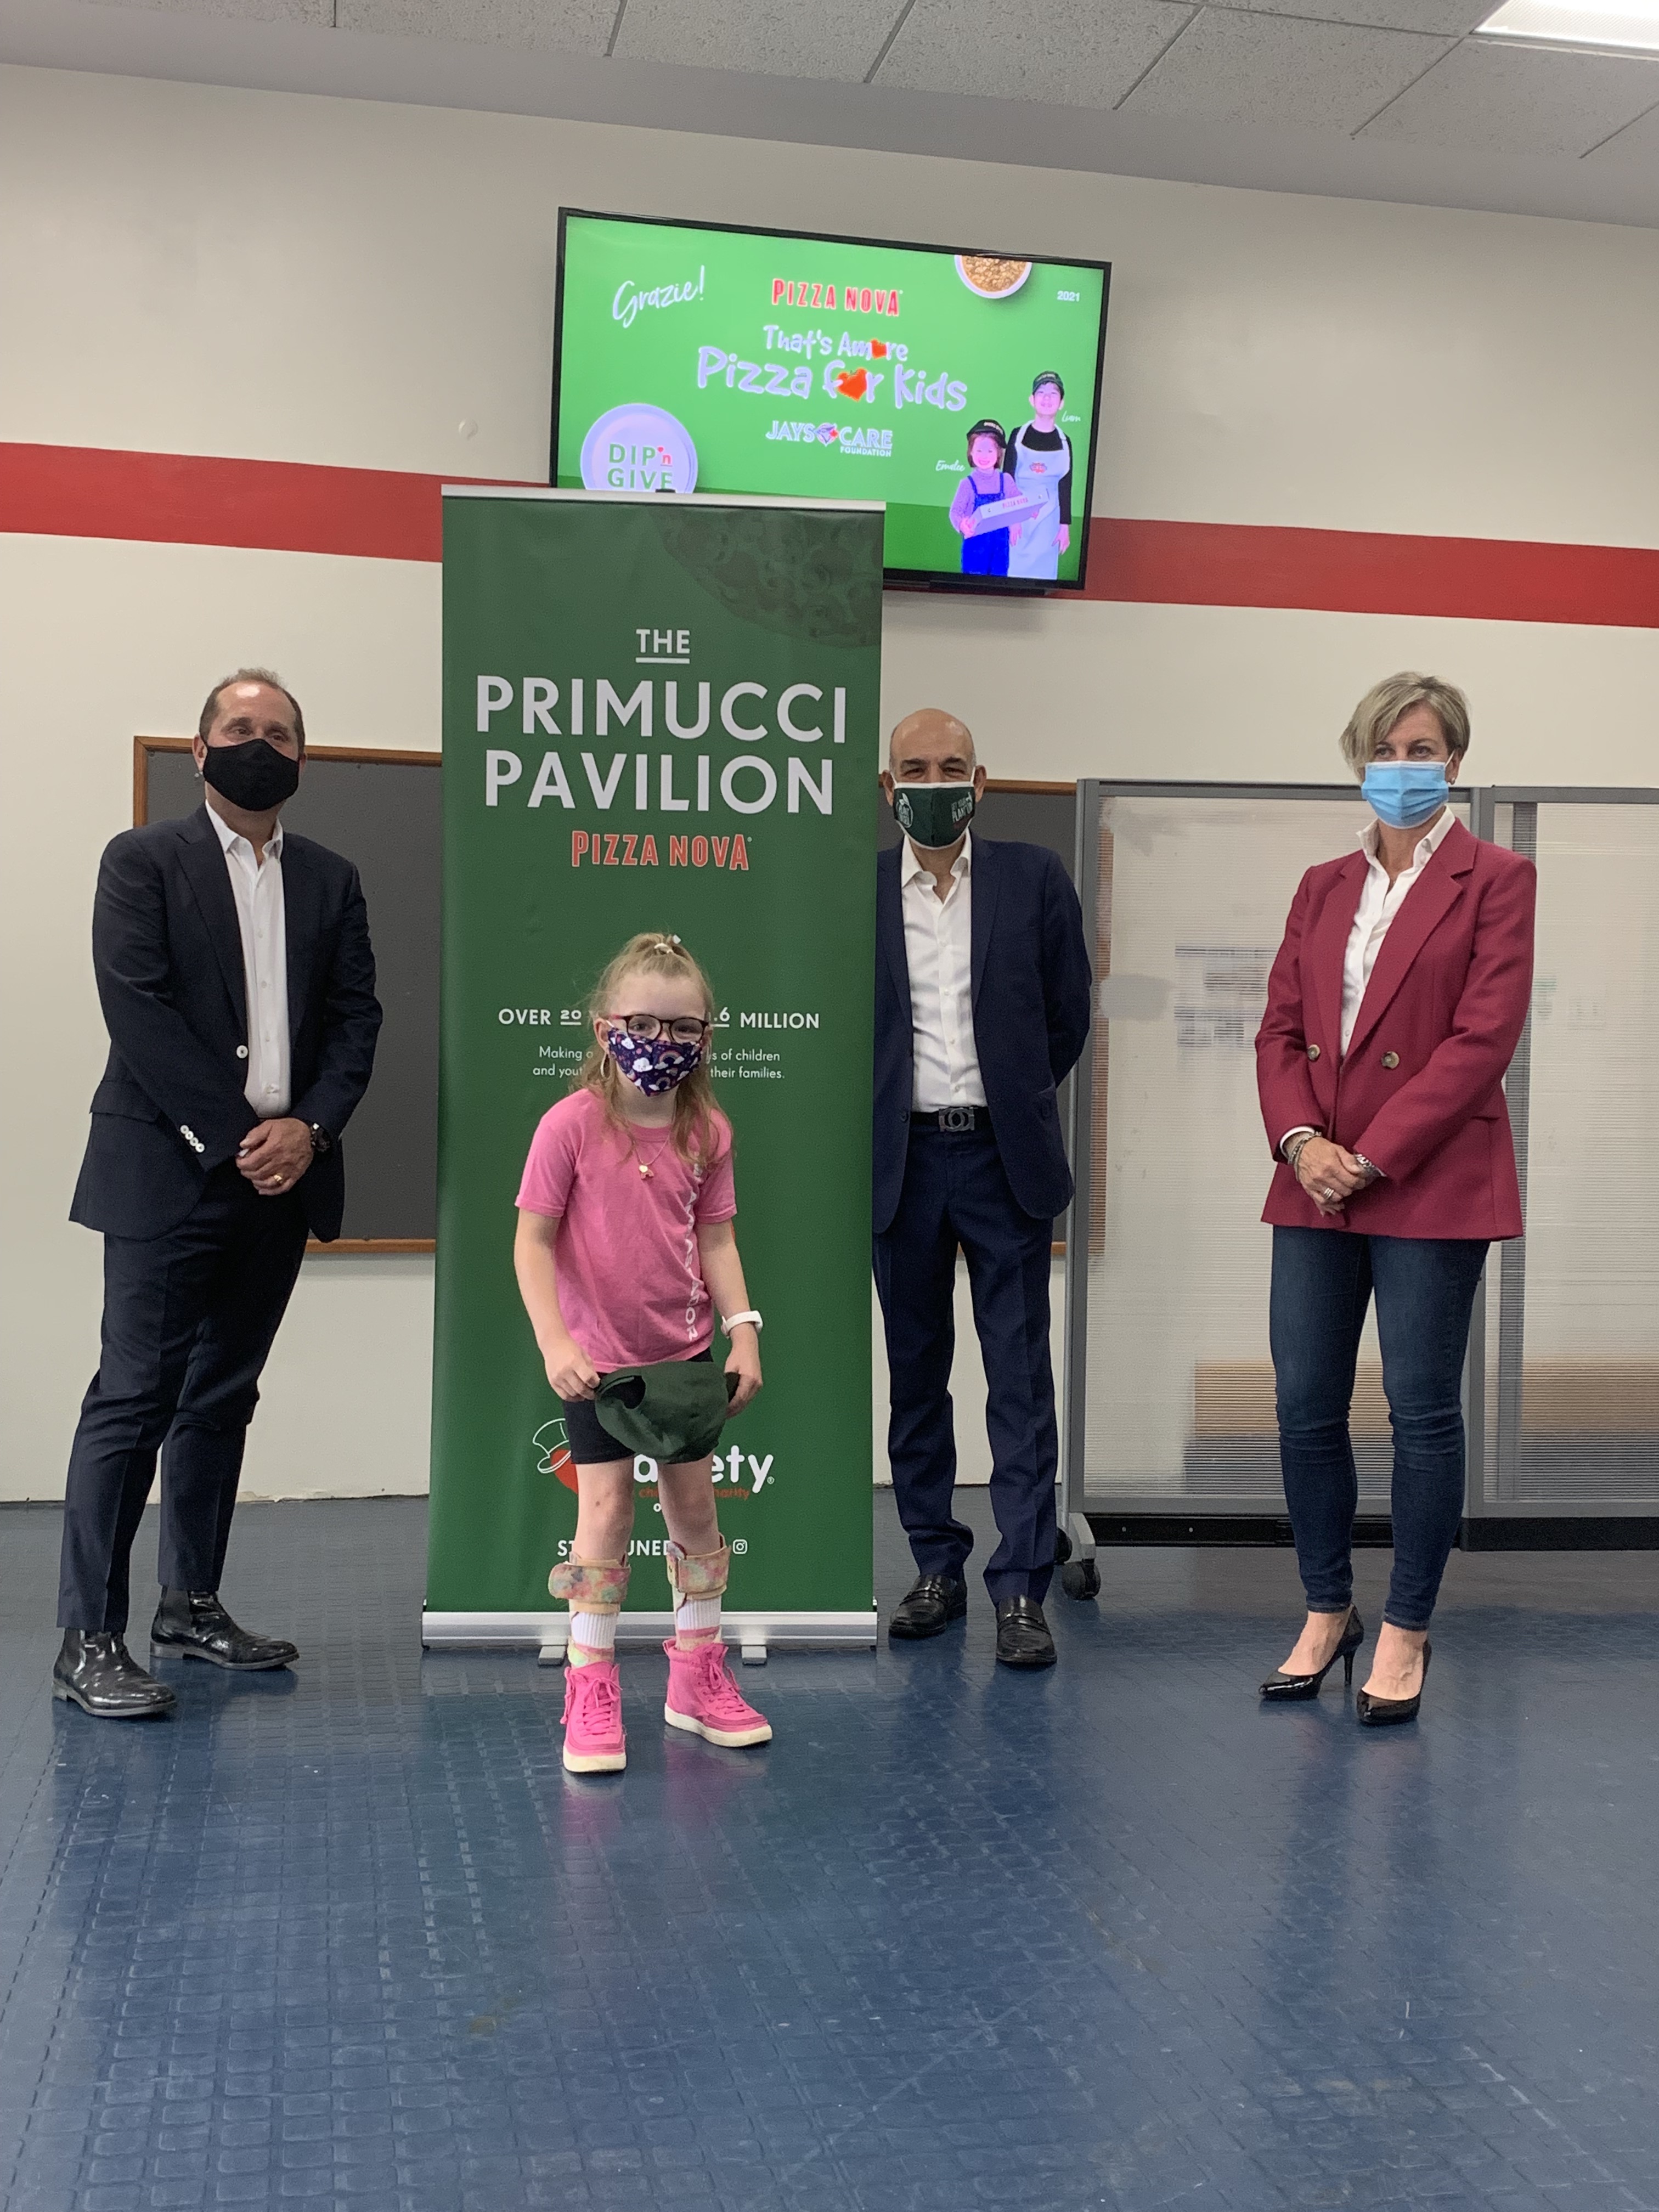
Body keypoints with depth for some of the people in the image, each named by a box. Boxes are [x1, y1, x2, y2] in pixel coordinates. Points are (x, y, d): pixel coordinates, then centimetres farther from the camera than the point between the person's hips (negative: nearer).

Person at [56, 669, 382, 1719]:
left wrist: (309, 1128, -7)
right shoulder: (144, 861, 2)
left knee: (224, 1396, 12)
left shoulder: (332, 879, 15)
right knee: (135, 1396, -7)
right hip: (170, 1172, -5)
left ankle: (193, 1604, 22)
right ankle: (89, 1640, -3)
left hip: (282, 1173, 5)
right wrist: (231, 1136, -13)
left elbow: (358, 1015, 9)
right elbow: (137, 1008, -8)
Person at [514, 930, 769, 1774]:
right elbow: (533, 1240, -14)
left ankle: (698, 1678, 26)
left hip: (685, 1352, 4)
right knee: (606, 1511, -4)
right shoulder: (571, 1125, -15)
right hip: (596, 1356, -4)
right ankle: (591, 1692, 9)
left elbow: (716, 1240, 1)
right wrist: (554, 1342, -23)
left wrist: (743, 1331, -9)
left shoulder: (707, 1131, -3)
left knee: (694, 1507, 11)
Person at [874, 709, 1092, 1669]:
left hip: (1004, 1157, -1)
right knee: (915, 1375, 9)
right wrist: (882, 1113, 9)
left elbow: (1069, 1011, 10)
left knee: (1022, 1377, -3)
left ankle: (1022, 1589, 1)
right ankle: (937, 1569, 20)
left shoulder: (1034, 878, 3)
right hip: (902, 1159, 1)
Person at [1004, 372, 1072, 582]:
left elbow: (1065, 487, 6)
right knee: (1013, 569, -2)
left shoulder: (1064, 442, 4)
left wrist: (1065, 526, 2)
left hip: (1048, 519, 1)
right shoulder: (1018, 435, 0)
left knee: (1043, 572, 2)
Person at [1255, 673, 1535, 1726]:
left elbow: (1485, 1037, -10)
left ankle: (1406, 1632, 13)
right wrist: (1302, 1141, -8)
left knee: (1422, 1410, 0)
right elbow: (1282, 1029, 11)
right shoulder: (1323, 887, 15)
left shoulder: (1495, 878, 0)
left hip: (1432, 1186, -5)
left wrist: (1371, 1156, -13)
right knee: (1306, 1406, 5)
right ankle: (1328, 1612, 22)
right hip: (1317, 1184, 5)